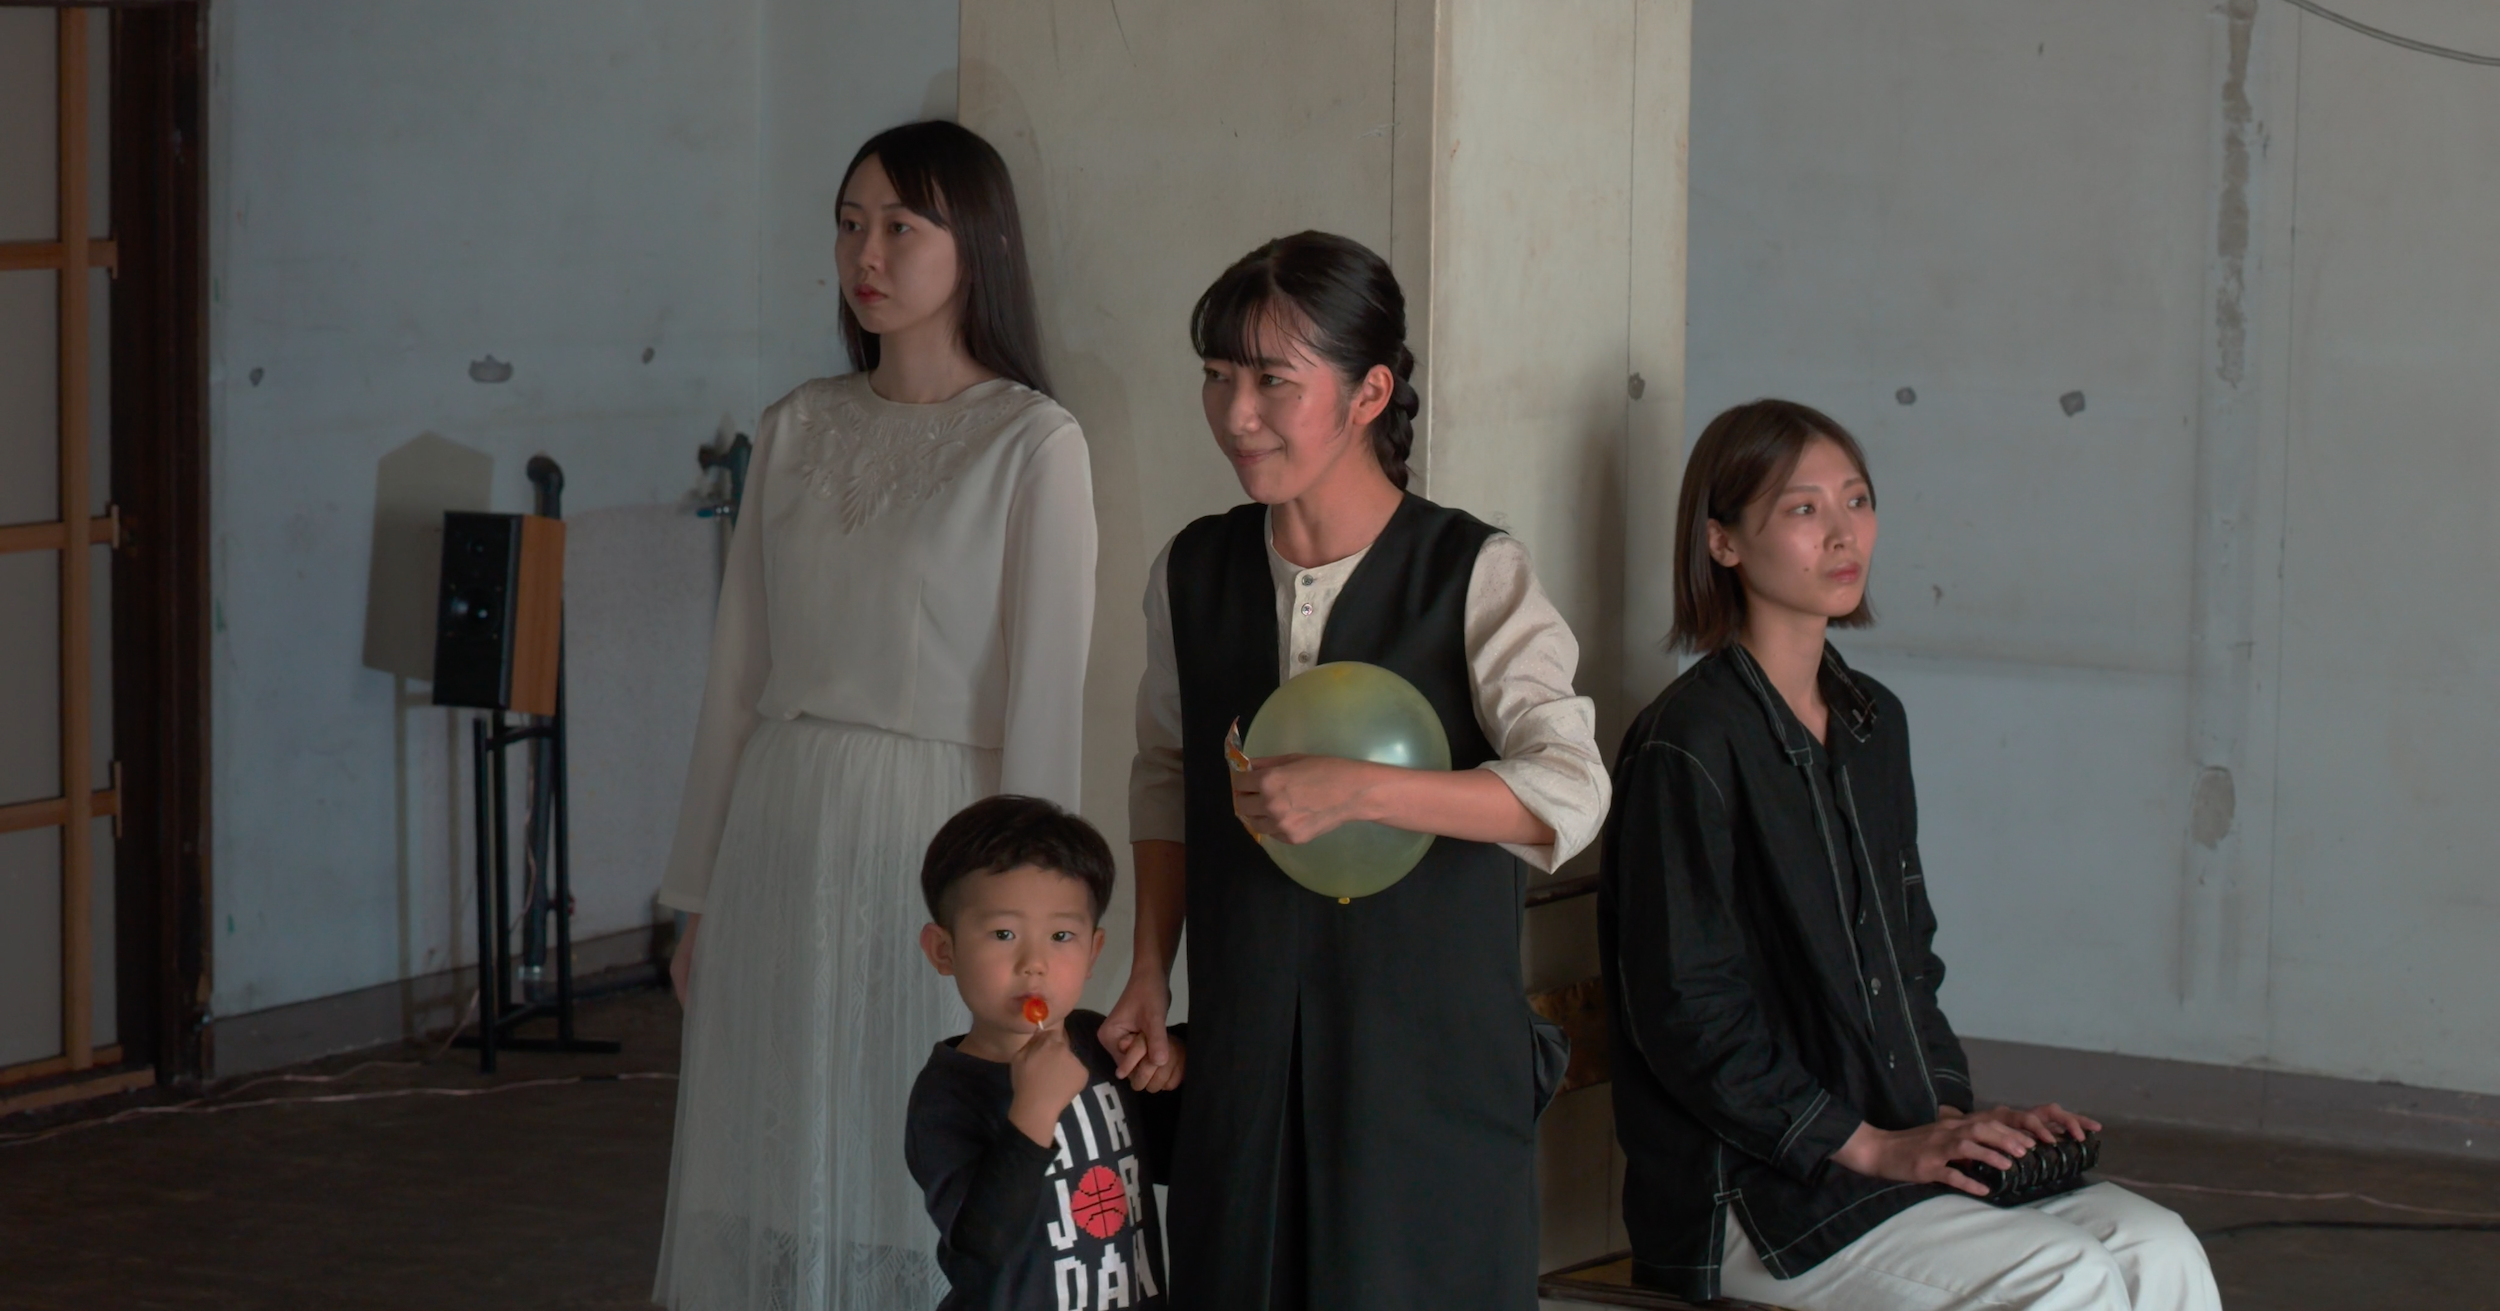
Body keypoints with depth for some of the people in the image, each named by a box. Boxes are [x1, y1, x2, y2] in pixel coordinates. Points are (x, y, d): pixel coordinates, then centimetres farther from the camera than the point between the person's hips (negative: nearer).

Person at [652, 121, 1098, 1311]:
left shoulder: (1032, 445, -6)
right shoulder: (796, 431, 9)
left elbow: (1042, 700, -8)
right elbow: (738, 673, 12)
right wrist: (698, 894, 11)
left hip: (930, 843, -5)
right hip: (781, 833, 5)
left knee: (925, 1196, -1)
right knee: (776, 1186, 7)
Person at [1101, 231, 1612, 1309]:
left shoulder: (1475, 576, -10)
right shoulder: (1191, 573, 5)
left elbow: (1571, 793, -20)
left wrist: (1357, 791, -29)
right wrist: (1149, 976, 14)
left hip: (1431, 1047, -4)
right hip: (1244, 1041, 4)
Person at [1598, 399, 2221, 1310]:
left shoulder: (1874, 723, 15)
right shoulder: (1688, 747, -13)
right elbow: (1687, 1016, -15)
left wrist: (1950, 1113, 4)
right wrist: (1868, 1146, -16)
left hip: (1894, 1143, 8)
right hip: (1749, 1193, -8)